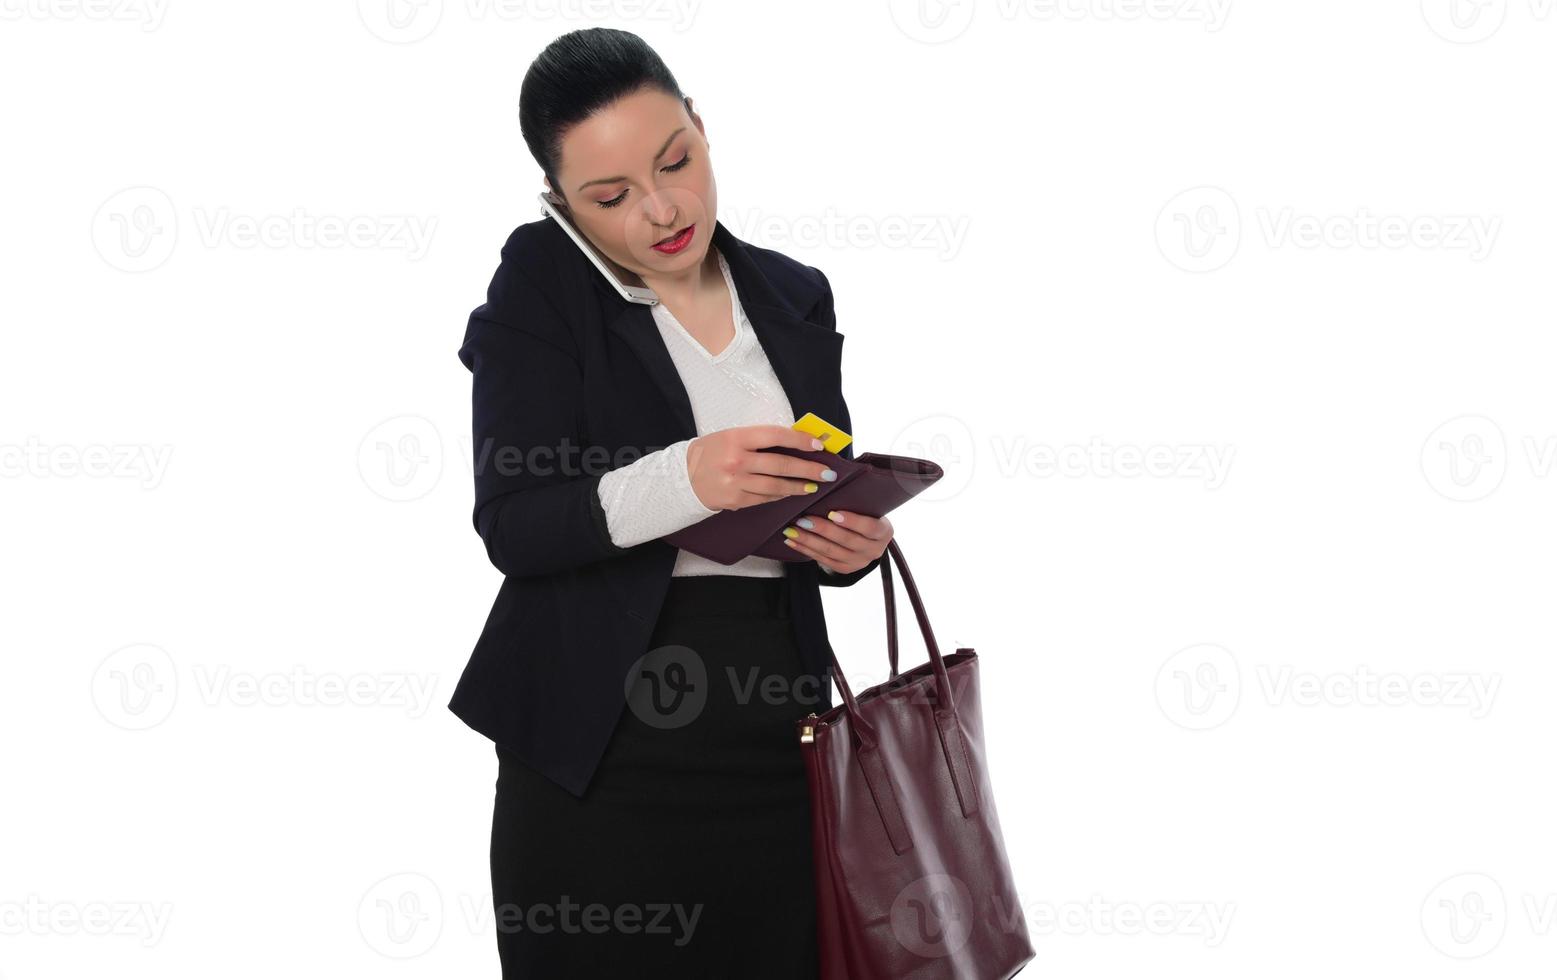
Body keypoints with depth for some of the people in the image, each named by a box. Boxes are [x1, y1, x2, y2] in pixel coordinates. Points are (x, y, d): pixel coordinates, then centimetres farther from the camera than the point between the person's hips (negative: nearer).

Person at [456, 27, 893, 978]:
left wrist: (852, 540, -8)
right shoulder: (540, 289, -3)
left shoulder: (796, 296, 9)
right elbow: (512, 526, -13)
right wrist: (683, 481, -29)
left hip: (774, 743, 4)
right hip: (600, 755, -3)